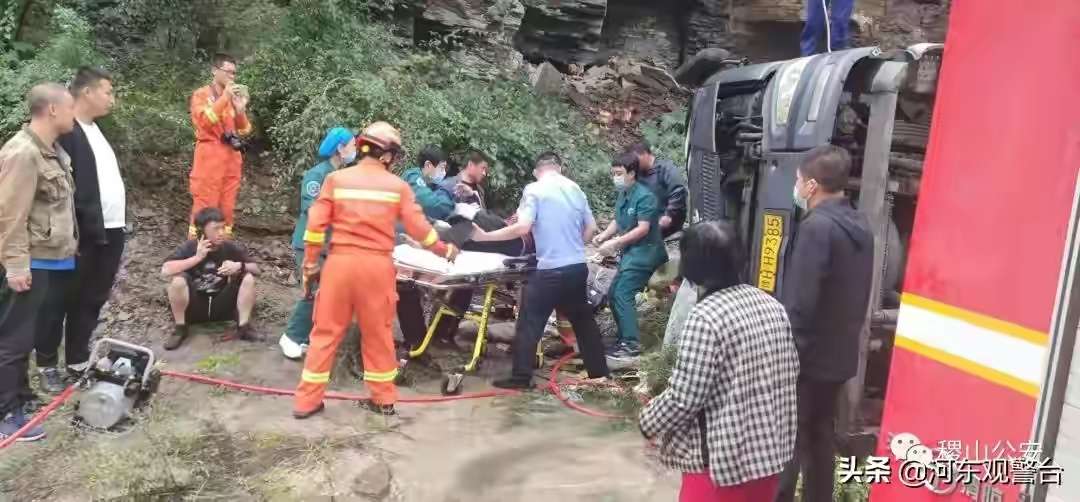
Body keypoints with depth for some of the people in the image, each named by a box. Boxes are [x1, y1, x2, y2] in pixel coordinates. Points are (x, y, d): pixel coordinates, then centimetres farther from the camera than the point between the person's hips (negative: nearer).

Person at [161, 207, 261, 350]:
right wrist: (197, 257, -32)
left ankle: (244, 326, -10)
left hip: (221, 305, 2)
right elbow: (165, 271, -28)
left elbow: (256, 269, -3)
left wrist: (239, 266, -25)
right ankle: (180, 328, -9)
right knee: (177, 280, -29)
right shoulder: (189, 248, -13)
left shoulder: (230, 247, -7)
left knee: (248, 278, -18)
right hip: (194, 307, -2)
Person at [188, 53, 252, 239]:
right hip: (210, 157, -5)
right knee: (204, 207, -8)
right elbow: (205, 121, -14)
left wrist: (241, 109, -4)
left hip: (232, 158, 5)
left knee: (227, 208, 6)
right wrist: (224, 97, -14)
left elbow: (244, 130, 13)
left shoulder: (234, 97, 16)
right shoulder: (201, 94, 3)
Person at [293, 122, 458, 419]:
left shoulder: (336, 179, 2)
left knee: (326, 332, 9)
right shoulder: (397, 186, 1)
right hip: (377, 266, 0)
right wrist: (445, 250, 16)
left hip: (340, 262, 1)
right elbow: (418, 228, 1)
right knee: (378, 334, 13)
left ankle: (307, 401, 14)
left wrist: (310, 262, 7)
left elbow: (316, 224, -2)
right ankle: (384, 399, 24)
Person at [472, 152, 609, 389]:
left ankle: (521, 378, 5)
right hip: (578, 266, 6)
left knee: (530, 324, 3)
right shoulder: (575, 188, 10)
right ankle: (599, 371, 25)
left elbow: (522, 228, -18)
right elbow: (591, 227, 12)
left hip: (550, 269, -6)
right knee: (583, 320, 19)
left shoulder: (533, 190, -7)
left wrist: (484, 236, -12)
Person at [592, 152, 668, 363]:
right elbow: (618, 222, 15)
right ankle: (625, 339, 22)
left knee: (623, 295, -15)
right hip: (631, 252, 9)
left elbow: (643, 229, -23)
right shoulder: (622, 195, 9)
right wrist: (603, 236, -3)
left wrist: (615, 243, -24)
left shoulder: (644, 196, -17)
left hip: (644, 251, -9)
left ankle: (631, 346, -12)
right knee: (614, 294, 11)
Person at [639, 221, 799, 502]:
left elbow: (683, 398, -20)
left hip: (725, 458, -7)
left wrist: (649, 422, -2)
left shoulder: (706, 316, -20)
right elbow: (791, 373, 12)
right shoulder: (772, 306, 2)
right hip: (773, 449, 8)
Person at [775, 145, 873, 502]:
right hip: (840, 354, 9)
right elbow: (857, 295, 14)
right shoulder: (860, 226, 8)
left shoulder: (816, 226, -20)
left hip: (807, 356, -8)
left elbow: (799, 302, -24)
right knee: (819, 439, 19)